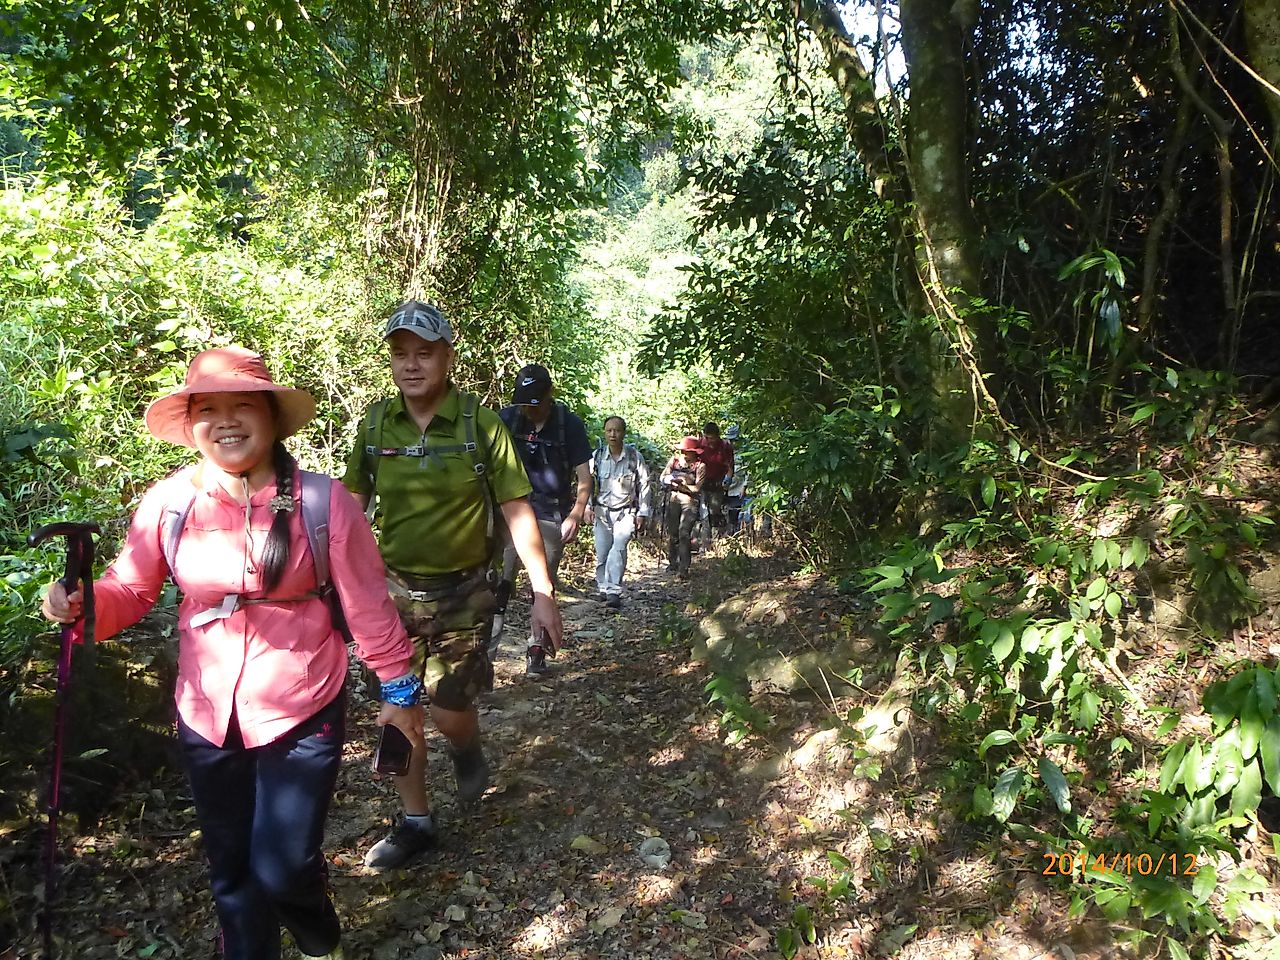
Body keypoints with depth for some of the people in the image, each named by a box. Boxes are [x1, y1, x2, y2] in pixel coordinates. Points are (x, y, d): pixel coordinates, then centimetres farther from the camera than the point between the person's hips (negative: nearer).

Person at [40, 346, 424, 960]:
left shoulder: (323, 502, -14)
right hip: (206, 715, 3)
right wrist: (81, 603, -20)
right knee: (232, 871, 19)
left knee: (281, 870, 5)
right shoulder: (169, 502, -7)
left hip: (302, 714, -3)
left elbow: (367, 607, -8)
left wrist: (399, 692, -2)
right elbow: (127, 591, 2)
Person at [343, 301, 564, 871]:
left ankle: (467, 751, 35)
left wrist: (543, 593, -11)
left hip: (462, 592, -3)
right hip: (394, 589, 3)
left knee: (449, 711, -3)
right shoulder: (377, 423, -3)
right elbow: (353, 503, 8)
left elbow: (516, 512, -9)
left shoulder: (480, 424, -11)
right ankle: (414, 823, 30)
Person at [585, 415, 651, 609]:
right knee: (601, 553, 1)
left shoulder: (635, 456, -4)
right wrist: (588, 508, -3)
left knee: (619, 547, -22)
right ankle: (603, 588, 22)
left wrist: (642, 513, 1)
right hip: (602, 511, 2)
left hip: (626, 511, -2)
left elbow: (644, 485, 3)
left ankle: (614, 592, -22)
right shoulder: (597, 456, -1)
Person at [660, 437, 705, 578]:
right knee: (671, 532, 7)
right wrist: (670, 480, -15)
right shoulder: (675, 459, 9)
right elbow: (663, 477, 6)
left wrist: (680, 486, -14)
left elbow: (697, 488, -9)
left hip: (690, 500, -4)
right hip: (673, 499, 4)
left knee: (684, 533, -15)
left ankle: (683, 569, -14)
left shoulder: (700, 466, -3)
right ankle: (672, 564, 24)